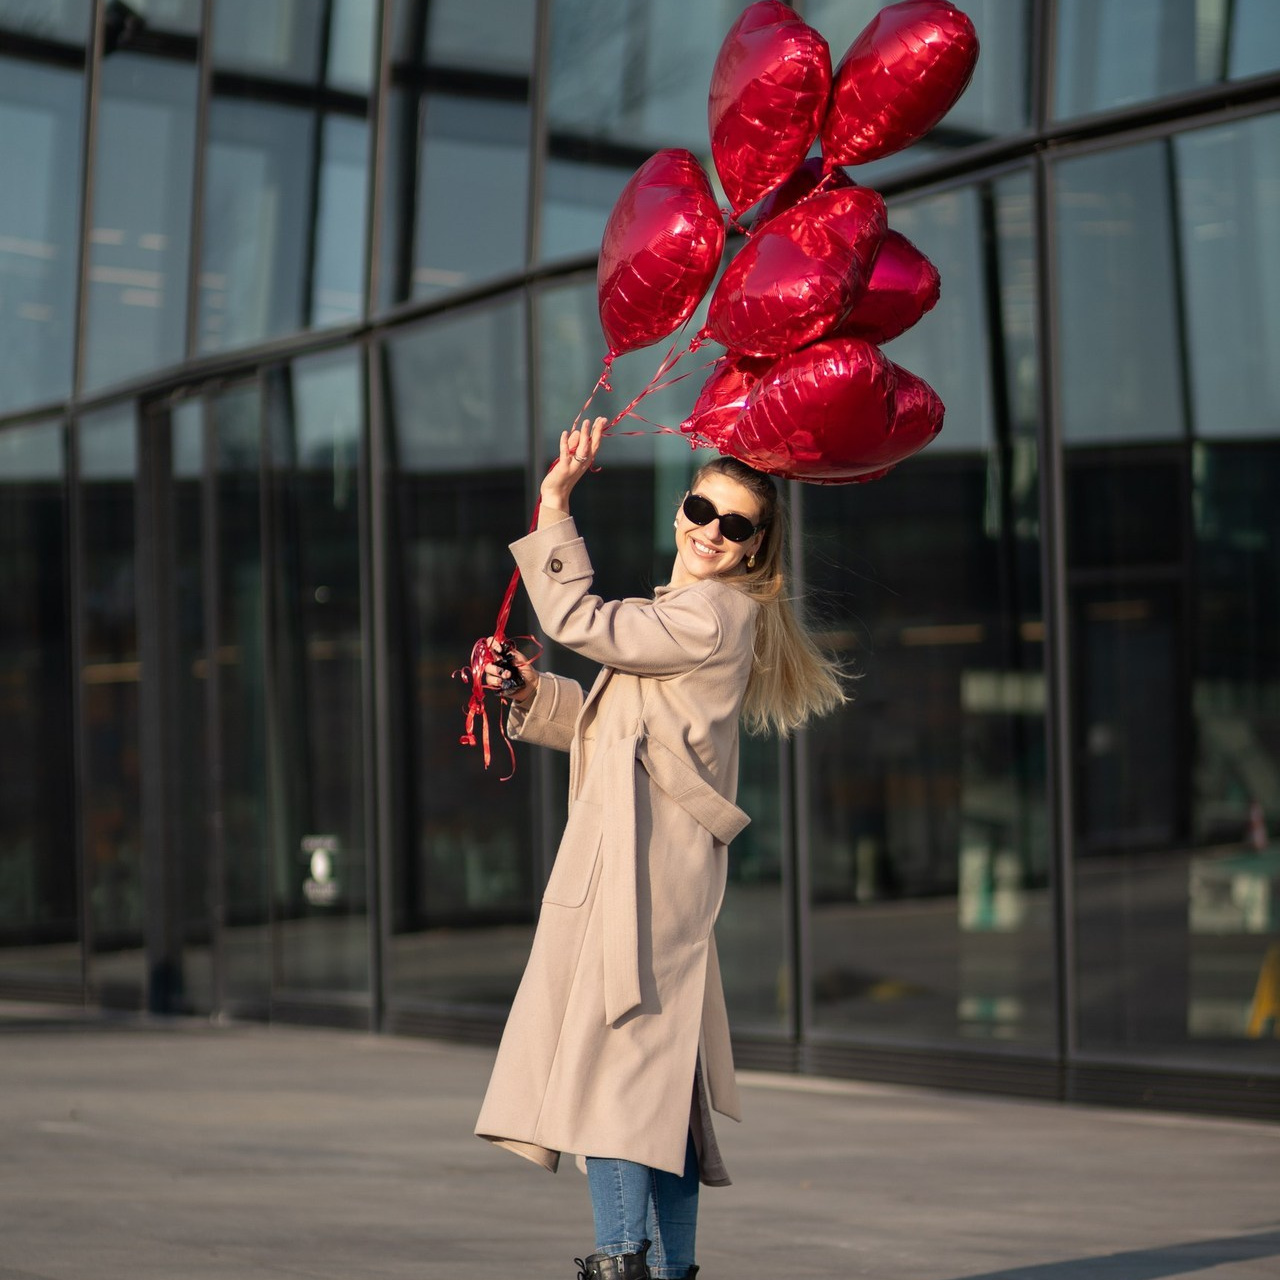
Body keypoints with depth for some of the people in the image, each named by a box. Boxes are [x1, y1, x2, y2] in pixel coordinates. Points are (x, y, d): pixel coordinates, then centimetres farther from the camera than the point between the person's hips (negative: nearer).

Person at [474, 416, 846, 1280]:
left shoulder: (713, 615, -8)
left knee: (609, 1049, -15)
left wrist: (555, 504, -4)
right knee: (655, 1064, 11)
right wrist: (533, 694, 13)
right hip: (633, 862, 10)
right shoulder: (680, 615, 24)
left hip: (648, 867, -10)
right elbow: (605, 722, 30)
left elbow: (580, 620, -11)